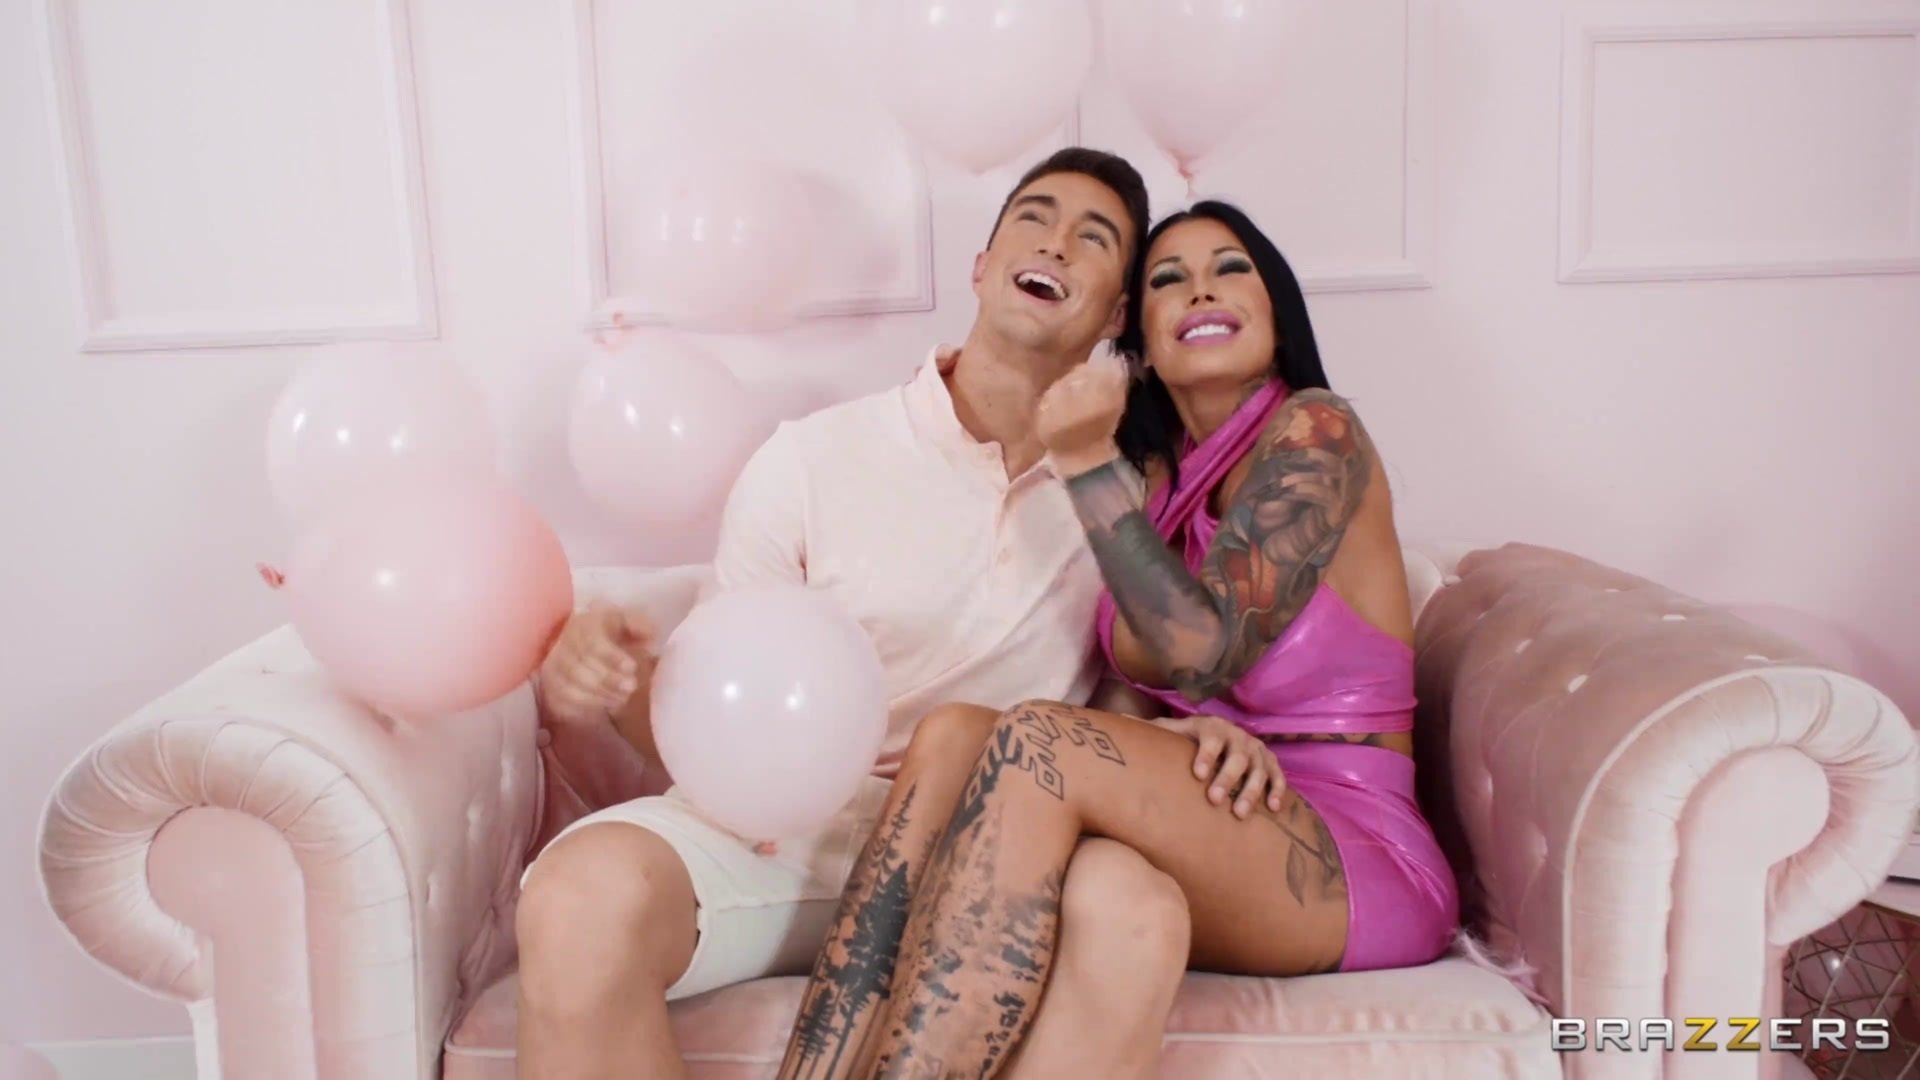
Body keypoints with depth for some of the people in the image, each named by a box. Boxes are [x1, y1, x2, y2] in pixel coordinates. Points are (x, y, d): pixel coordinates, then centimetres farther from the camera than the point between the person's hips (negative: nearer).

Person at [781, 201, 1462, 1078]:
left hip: (1358, 863, -6)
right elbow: (1127, 686, 10)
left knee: (1035, 744, -30)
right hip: (1214, 833, 6)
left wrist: (1086, 462, -18)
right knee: (954, 730, -20)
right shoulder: (1154, 476, 14)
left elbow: (1202, 651, -17)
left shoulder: (1314, 431, -6)